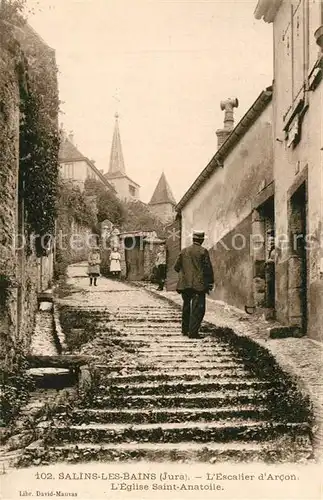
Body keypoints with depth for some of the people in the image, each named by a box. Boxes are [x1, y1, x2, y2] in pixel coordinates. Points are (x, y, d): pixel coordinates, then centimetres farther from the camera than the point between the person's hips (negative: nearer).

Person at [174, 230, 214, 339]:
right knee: (197, 308, -3)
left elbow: (176, 267, 10)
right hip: (198, 284, -5)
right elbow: (208, 268, -8)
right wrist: (210, 282, 1)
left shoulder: (184, 251, 7)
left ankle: (185, 330, 27)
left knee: (186, 307, 18)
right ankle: (193, 332, -10)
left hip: (184, 284, 5)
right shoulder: (203, 251, -6)